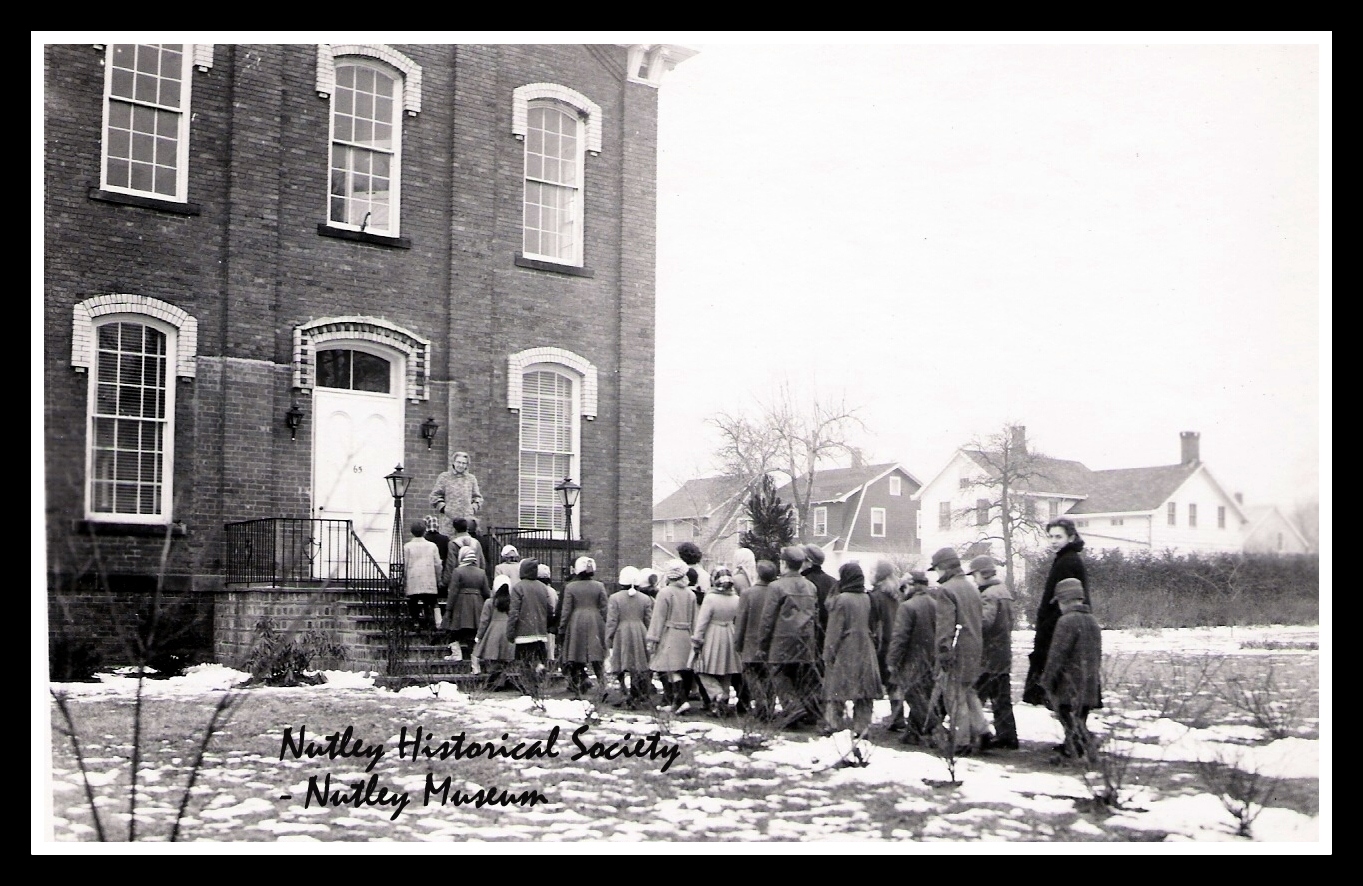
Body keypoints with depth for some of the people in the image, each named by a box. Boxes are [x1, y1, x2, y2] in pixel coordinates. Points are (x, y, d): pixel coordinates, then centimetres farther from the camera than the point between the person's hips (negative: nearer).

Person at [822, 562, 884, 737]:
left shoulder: (841, 600, -11)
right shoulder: (869, 600, 4)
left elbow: (834, 631, -11)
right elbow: (876, 629, 12)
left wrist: (828, 655, -6)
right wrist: (873, 648, 22)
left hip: (843, 653, -5)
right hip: (866, 655, 5)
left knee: (836, 690, 2)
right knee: (864, 692, 8)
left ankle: (833, 725, 0)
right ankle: (861, 727, 8)